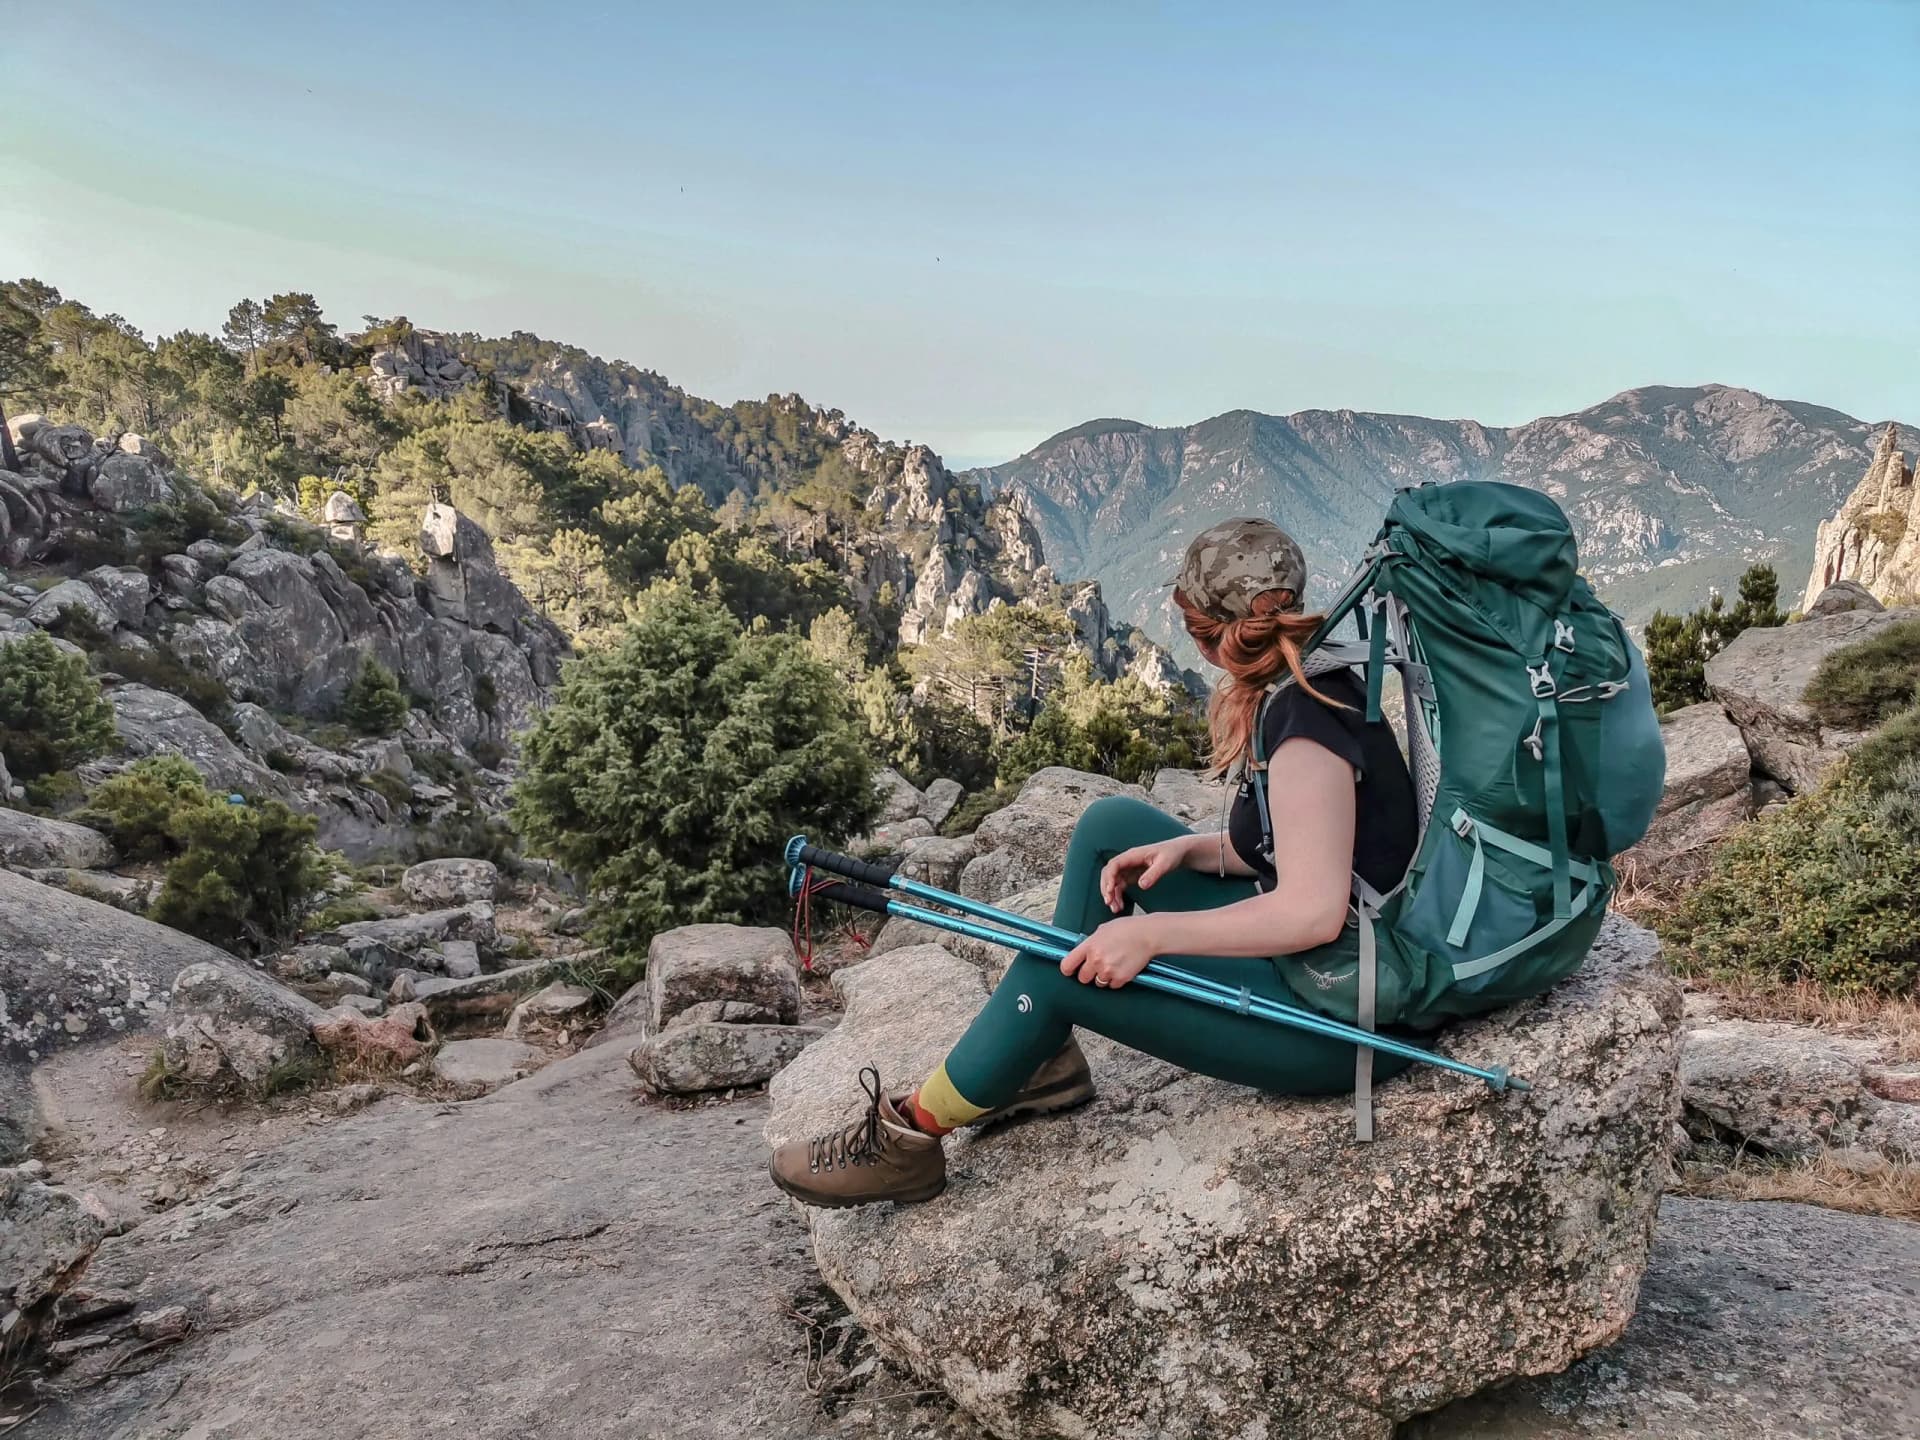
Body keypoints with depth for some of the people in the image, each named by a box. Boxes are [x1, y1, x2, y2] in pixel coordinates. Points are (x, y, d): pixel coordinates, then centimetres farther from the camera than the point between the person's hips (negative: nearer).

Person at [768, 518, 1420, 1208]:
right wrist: (1190, 847, -1)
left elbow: (1314, 911, -30)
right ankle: (1046, 1058, 14)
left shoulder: (1303, 719, -23)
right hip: (1306, 963, 10)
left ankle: (905, 1137, 4)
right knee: (1111, 824, 9)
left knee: (1052, 970, -16)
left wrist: (1150, 933, -26)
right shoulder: (1310, 686, 5)